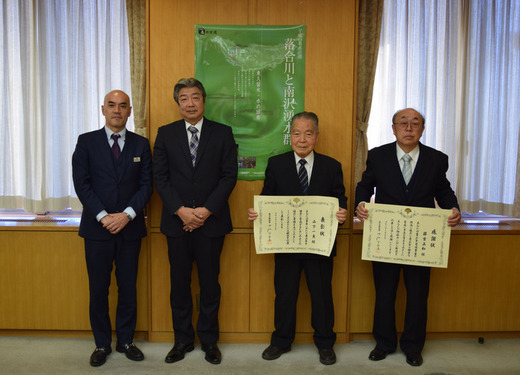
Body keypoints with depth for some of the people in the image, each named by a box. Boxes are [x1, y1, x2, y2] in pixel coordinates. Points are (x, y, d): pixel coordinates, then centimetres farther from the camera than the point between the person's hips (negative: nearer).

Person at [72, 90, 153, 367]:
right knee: (99, 288, 8)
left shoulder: (141, 144, 6)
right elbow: (81, 183, -4)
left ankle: (125, 341, 24)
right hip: (97, 227, -1)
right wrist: (103, 216, -13)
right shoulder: (86, 142, 3)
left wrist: (127, 214, -12)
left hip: (130, 227, 1)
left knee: (128, 287, 9)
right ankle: (102, 344, 23)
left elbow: (146, 184, 1)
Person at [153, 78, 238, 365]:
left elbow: (229, 175, -2)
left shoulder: (222, 133, 4)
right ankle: (182, 339, 26)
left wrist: (207, 210, -11)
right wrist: (181, 211, -11)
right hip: (177, 221, 1)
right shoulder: (165, 134, 6)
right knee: (179, 283, 9)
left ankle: (209, 340, 24)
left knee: (210, 283, 8)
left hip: (211, 221, -1)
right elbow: (160, 177, 1)